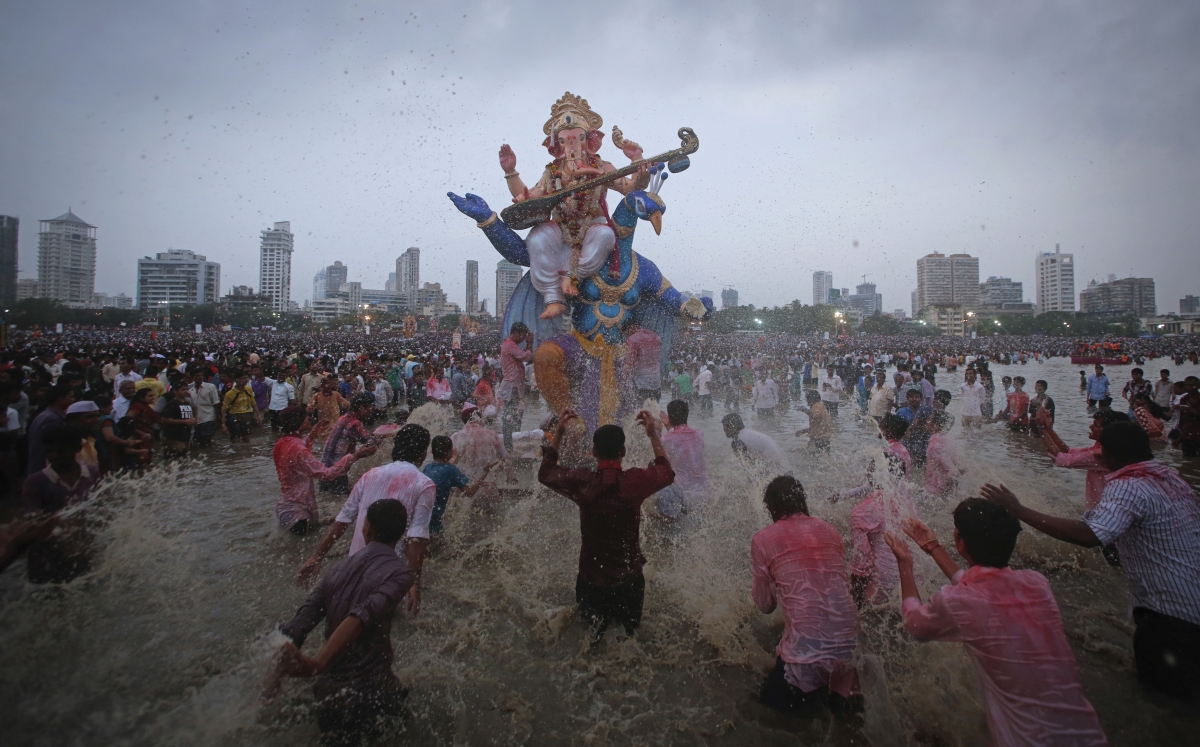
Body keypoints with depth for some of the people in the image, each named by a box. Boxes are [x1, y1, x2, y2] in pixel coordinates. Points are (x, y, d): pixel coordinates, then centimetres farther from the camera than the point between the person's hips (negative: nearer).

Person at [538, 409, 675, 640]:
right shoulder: (635, 481, -18)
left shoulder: (581, 482, -16)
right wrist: (654, 435, 10)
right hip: (629, 579, 0)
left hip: (590, 579, 1)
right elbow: (667, 473, 5)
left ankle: (596, 623, 7)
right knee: (631, 634, 20)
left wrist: (558, 434, 7)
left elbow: (545, 473, 5)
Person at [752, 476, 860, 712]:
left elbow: (765, 605, 3)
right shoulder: (831, 532, 7)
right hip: (849, 646, 5)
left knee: (771, 700, 21)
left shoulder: (763, 539, -5)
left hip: (805, 650, -5)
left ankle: (825, 693, 3)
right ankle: (843, 689, 9)